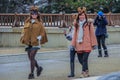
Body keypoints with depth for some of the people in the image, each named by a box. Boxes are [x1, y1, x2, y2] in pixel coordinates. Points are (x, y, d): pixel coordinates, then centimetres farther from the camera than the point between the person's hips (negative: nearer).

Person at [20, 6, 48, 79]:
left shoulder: (39, 23, 0)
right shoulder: (27, 22, 9)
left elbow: (42, 32, 5)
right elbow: (24, 31, 14)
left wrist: (39, 39, -2)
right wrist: (24, 39, 5)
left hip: (36, 43, -5)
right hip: (29, 42, 5)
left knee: (32, 57, -13)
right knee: (30, 57, 10)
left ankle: (32, 73, -7)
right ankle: (39, 68, 33)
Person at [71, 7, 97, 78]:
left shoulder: (89, 24, 2)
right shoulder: (76, 24, 13)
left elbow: (92, 34, 1)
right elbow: (75, 34, 13)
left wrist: (93, 44, -3)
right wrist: (73, 44, 9)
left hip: (87, 45, -4)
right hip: (79, 45, 4)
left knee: (85, 59, -10)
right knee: (80, 59, 7)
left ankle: (84, 72, -3)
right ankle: (86, 71, 26)